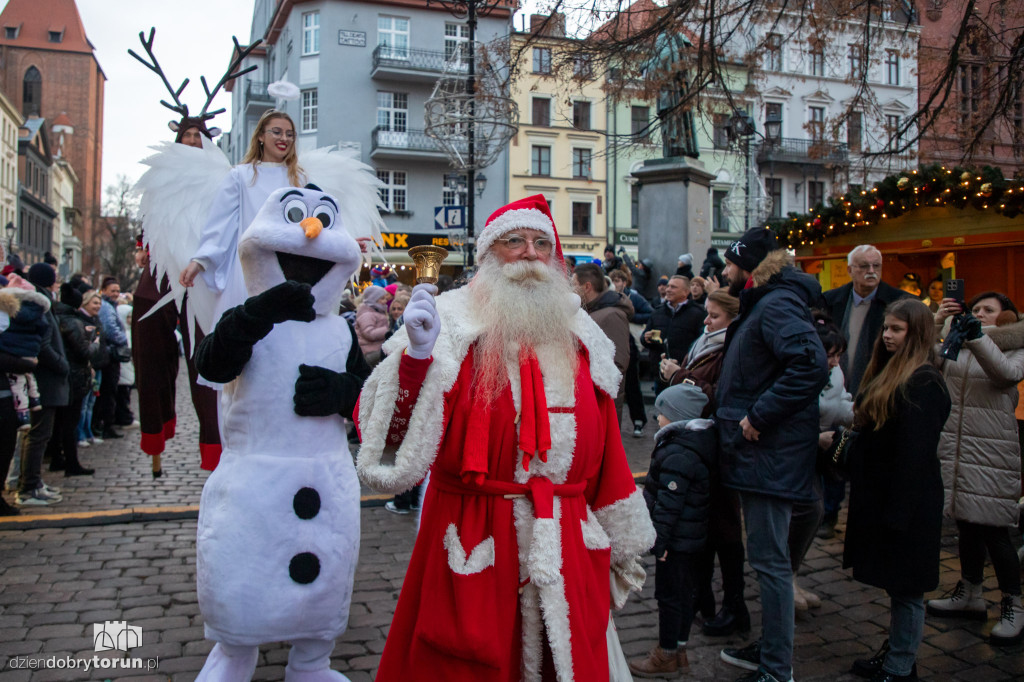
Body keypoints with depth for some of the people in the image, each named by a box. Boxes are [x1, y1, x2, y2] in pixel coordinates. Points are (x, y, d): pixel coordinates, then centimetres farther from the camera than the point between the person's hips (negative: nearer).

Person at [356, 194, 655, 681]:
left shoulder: (579, 337, 9)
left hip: (567, 552, 4)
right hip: (474, 550, -4)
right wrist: (416, 353, -26)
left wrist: (622, 539, 19)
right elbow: (395, 437, -12)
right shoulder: (453, 326, -5)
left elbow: (607, 451, 14)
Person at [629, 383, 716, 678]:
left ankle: (666, 656, 16)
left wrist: (660, 539, -20)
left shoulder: (677, 454, -24)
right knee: (684, 592, 17)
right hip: (694, 537, 10)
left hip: (676, 540, -10)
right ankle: (679, 650, 30)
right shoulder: (701, 442, 7)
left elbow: (669, 502, -25)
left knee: (669, 595, 3)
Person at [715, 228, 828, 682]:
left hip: (770, 455, -11)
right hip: (756, 452, 11)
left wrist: (758, 415, -26)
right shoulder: (760, 304, 17)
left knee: (769, 560, -2)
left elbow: (810, 364, -31)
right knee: (766, 557, 18)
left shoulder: (778, 305, -16)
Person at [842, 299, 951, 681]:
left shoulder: (924, 383, -17)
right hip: (879, 495, 9)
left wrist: (897, 512, -21)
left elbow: (915, 453, -21)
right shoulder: (888, 374, 12)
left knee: (905, 588, 3)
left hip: (906, 502, -9)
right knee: (895, 585, 17)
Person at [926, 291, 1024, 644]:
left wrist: (975, 335, -32)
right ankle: (970, 596, 28)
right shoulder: (955, 349, 13)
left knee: (993, 529, -5)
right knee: (966, 525, 15)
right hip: (954, 447, 5)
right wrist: (937, 323, -14)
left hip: (991, 452, -5)